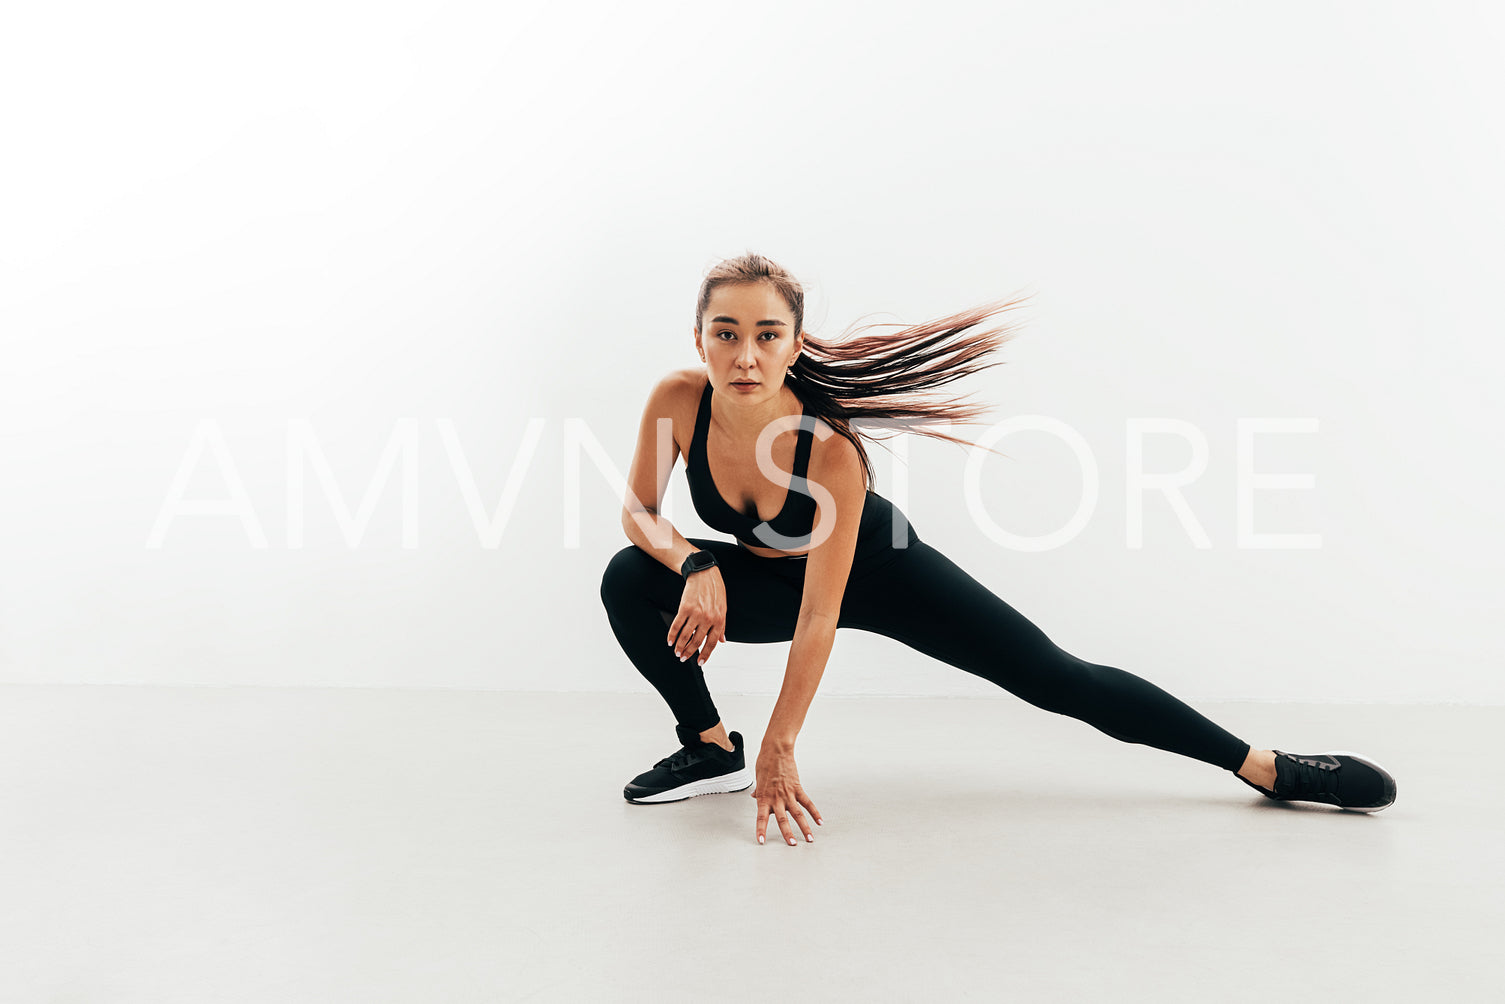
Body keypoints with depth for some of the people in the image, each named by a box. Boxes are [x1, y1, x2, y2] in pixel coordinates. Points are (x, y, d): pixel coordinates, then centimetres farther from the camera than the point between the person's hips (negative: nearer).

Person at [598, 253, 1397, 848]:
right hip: (771, 578, 4)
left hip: (878, 574, -4)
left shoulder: (830, 450, -37)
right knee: (629, 582, -18)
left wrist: (780, 747, -28)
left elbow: (820, 617, -32)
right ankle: (711, 749, 1)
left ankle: (1269, 769, 1)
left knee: (1057, 679, -9)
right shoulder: (678, 402, -27)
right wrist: (697, 567, -32)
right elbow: (640, 510, -11)